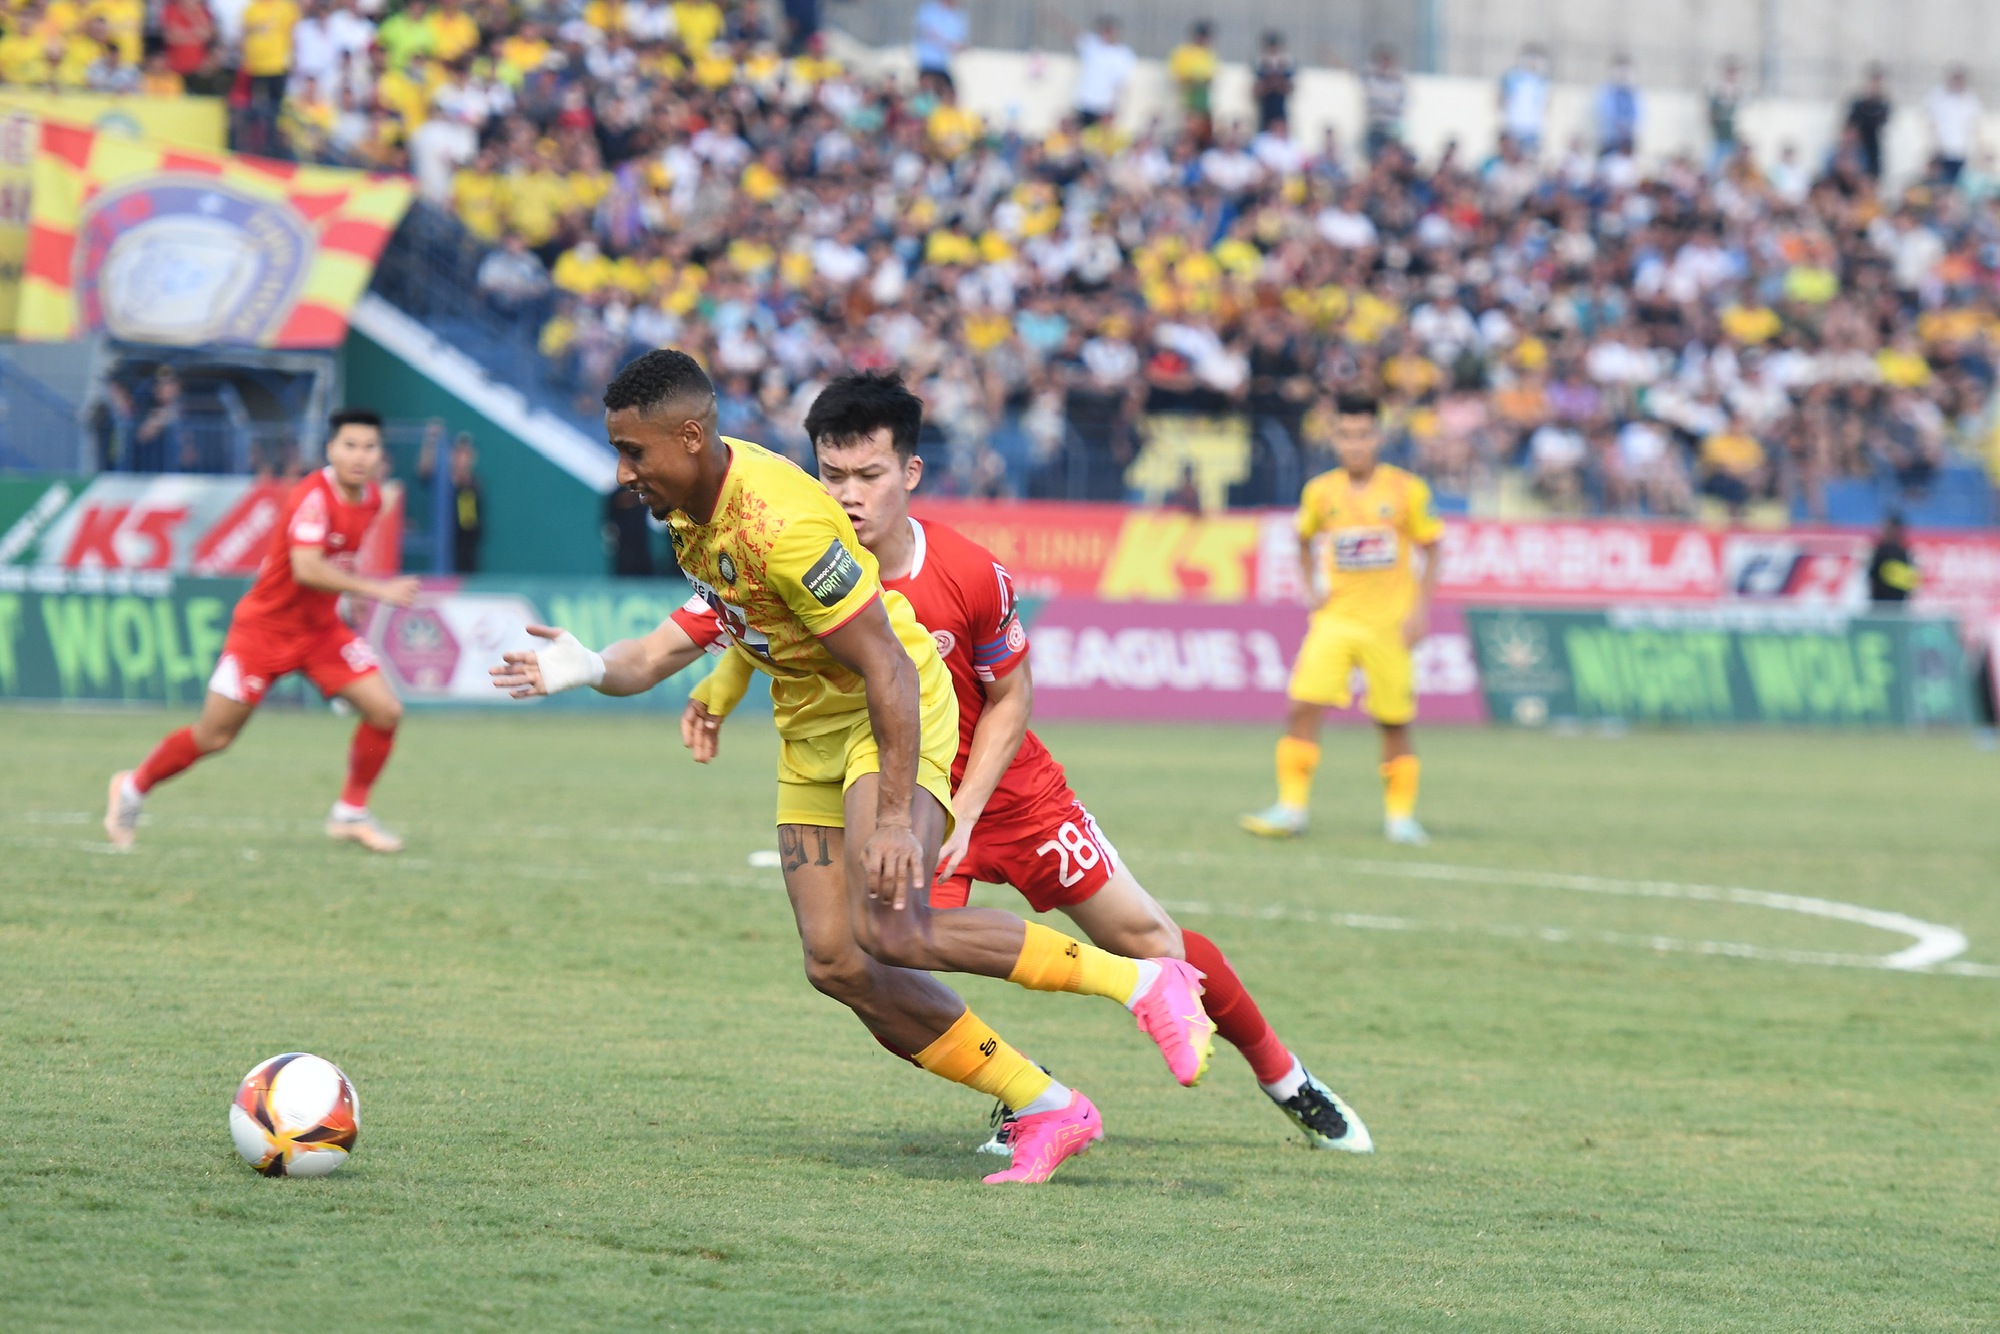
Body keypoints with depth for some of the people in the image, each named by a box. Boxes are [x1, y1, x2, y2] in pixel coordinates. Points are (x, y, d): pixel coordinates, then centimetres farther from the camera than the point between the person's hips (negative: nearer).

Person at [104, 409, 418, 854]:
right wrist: (376, 589, -39)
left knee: (386, 712, -8)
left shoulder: (371, 499, 0)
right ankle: (133, 788, 24)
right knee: (214, 736, -1)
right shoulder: (313, 497, -25)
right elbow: (306, 570, -38)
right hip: (264, 627, -7)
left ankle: (351, 815, 9)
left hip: (321, 627, 7)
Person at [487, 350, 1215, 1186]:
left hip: (892, 719, -9)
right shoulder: (690, 505, -1)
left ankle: (1145, 982, -16)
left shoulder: (777, 522, -30)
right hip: (811, 732, 9)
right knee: (836, 965, -1)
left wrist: (895, 817, -32)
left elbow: (888, 669, -29)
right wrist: (595, 670, 7)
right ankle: (1048, 1112, 8)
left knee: (889, 932, -29)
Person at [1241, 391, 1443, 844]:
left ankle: (1400, 815, 17)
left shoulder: (1407, 490, -4)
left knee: (1394, 722, 2)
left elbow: (1430, 549, 4)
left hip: (1389, 625, -2)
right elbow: (1305, 539, 21)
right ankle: (1292, 808, -8)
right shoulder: (1320, 492, 3)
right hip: (1336, 618, 2)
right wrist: (1311, 585, 6)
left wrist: (1420, 609, -5)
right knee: (1303, 706, -13)